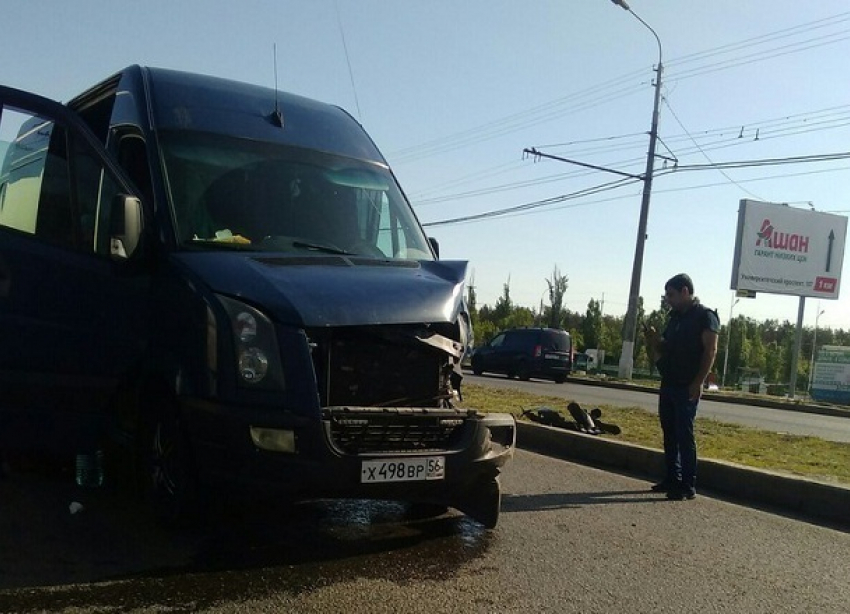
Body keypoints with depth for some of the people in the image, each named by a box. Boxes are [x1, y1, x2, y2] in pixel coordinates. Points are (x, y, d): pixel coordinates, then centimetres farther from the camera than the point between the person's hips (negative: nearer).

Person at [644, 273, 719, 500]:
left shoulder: (705, 316, -6)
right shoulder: (674, 317, 17)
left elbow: (710, 351, -13)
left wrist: (698, 382, -19)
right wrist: (654, 340, 3)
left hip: (687, 387, -8)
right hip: (668, 384, 8)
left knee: (684, 434, -7)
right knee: (669, 433, 11)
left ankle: (688, 485, -3)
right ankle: (672, 478, 20)